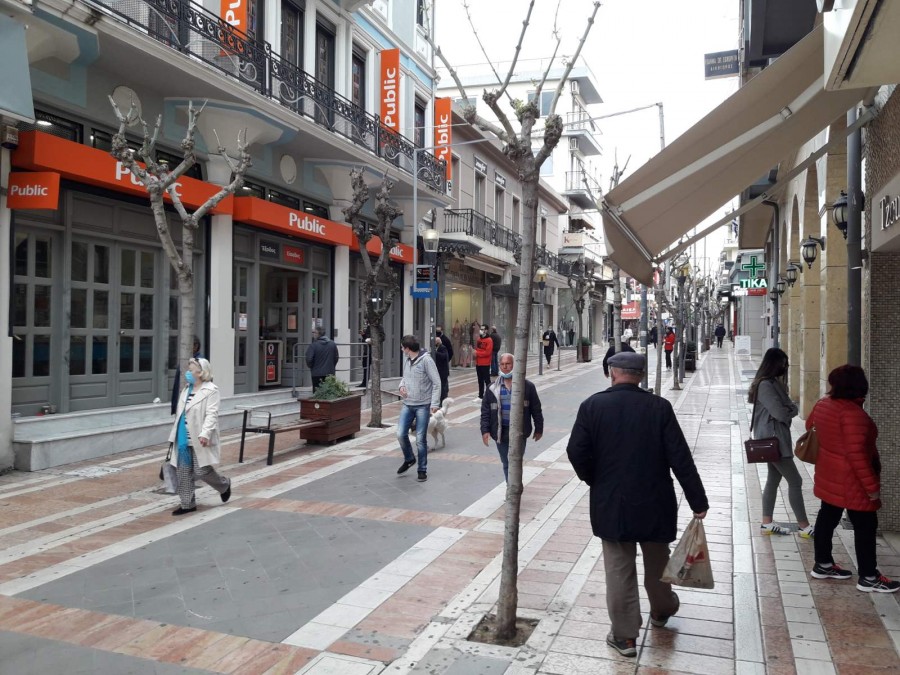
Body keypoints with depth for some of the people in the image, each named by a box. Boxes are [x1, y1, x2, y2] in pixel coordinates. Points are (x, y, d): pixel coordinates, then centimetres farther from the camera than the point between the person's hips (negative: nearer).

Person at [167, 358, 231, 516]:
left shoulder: (211, 390, -10)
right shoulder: (186, 390, 14)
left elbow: (211, 414, -19)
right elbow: (180, 415, 19)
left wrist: (205, 433, -30)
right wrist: (175, 436, 18)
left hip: (199, 440, -7)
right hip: (184, 439, 7)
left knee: (202, 471, -3)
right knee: (183, 473, 7)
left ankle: (224, 485, 25)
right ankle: (187, 504, 18)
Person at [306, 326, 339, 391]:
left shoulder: (313, 345, -13)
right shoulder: (332, 344, 3)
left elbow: (309, 359, -15)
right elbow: (336, 357, 8)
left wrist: (311, 367, 5)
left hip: (317, 374, -4)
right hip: (330, 373, 4)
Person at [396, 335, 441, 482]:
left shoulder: (426, 360, -15)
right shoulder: (406, 359, 6)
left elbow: (437, 383, -14)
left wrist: (435, 403, -19)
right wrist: (402, 385, -1)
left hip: (423, 405, -6)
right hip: (407, 404, 6)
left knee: (420, 439, 1)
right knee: (401, 434, 0)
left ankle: (422, 470, 15)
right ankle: (409, 459, 27)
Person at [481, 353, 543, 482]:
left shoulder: (527, 386, -2)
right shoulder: (493, 389, 4)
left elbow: (536, 409, 4)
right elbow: (485, 411, 5)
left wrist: (538, 429, 5)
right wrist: (485, 430, -5)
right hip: (501, 432, 3)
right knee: (506, 465, 13)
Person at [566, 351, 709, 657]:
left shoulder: (592, 406, -8)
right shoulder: (659, 407, -9)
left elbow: (576, 452, -11)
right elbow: (680, 457, -10)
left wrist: (596, 481, 7)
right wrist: (698, 500, -3)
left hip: (610, 503, -1)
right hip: (654, 502, 1)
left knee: (619, 569, 8)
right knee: (657, 562, 22)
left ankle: (625, 636, 16)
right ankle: (661, 611, 45)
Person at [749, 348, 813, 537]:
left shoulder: (773, 383, 12)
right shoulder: (765, 385, -20)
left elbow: (789, 406, 16)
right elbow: (780, 413, -22)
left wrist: (790, 408, -5)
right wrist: (792, 410, -3)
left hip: (776, 439, 10)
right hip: (773, 439, -10)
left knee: (773, 479, 13)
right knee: (795, 481, -4)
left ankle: (767, 524, 20)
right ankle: (804, 527, 5)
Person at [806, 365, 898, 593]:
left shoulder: (822, 404, 0)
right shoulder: (852, 413, -26)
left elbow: (810, 425, 19)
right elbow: (856, 454, -29)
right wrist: (872, 486, -23)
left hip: (829, 477, 9)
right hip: (850, 481, -9)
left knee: (827, 517, 16)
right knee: (865, 526, 3)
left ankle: (822, 565, 27)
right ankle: (868, 577, 13)